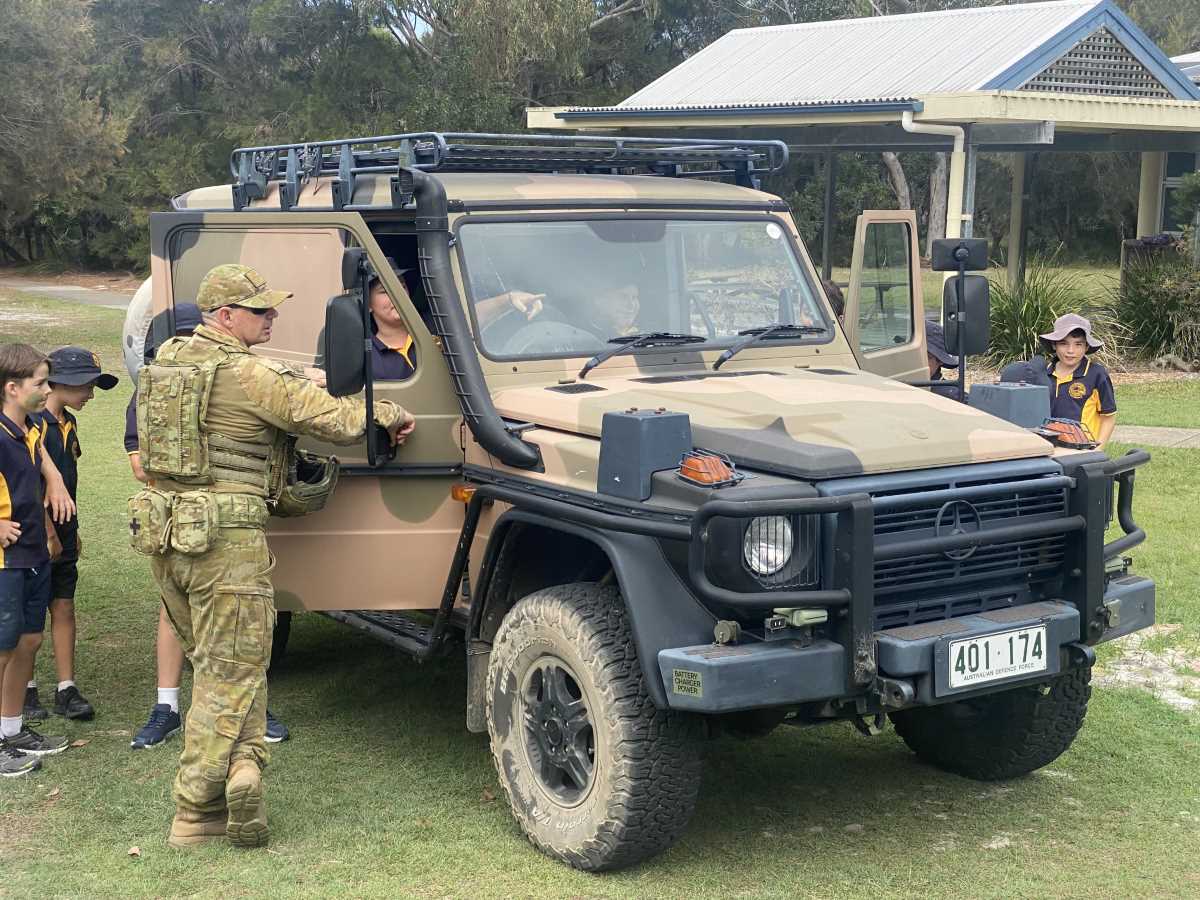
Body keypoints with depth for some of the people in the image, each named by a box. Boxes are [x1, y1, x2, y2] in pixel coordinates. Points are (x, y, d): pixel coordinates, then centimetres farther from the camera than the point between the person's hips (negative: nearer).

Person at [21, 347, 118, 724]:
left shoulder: (68, 423, 11)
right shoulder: (34, 423, -15)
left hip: (61, 535, 7)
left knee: (63, 608, 7)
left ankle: (67, 690, 12)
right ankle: (26, 690, 13)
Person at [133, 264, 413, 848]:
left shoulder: (167, 358, 10)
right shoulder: (250, 377, -14)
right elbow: (339, 420, -14)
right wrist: (388, 413, 7)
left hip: (161, 529, 8)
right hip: (225, 537, -8)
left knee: (214, 660, 20)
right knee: (232, 672, 2)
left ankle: (237, 763, 10)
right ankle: (194, 814, 2)